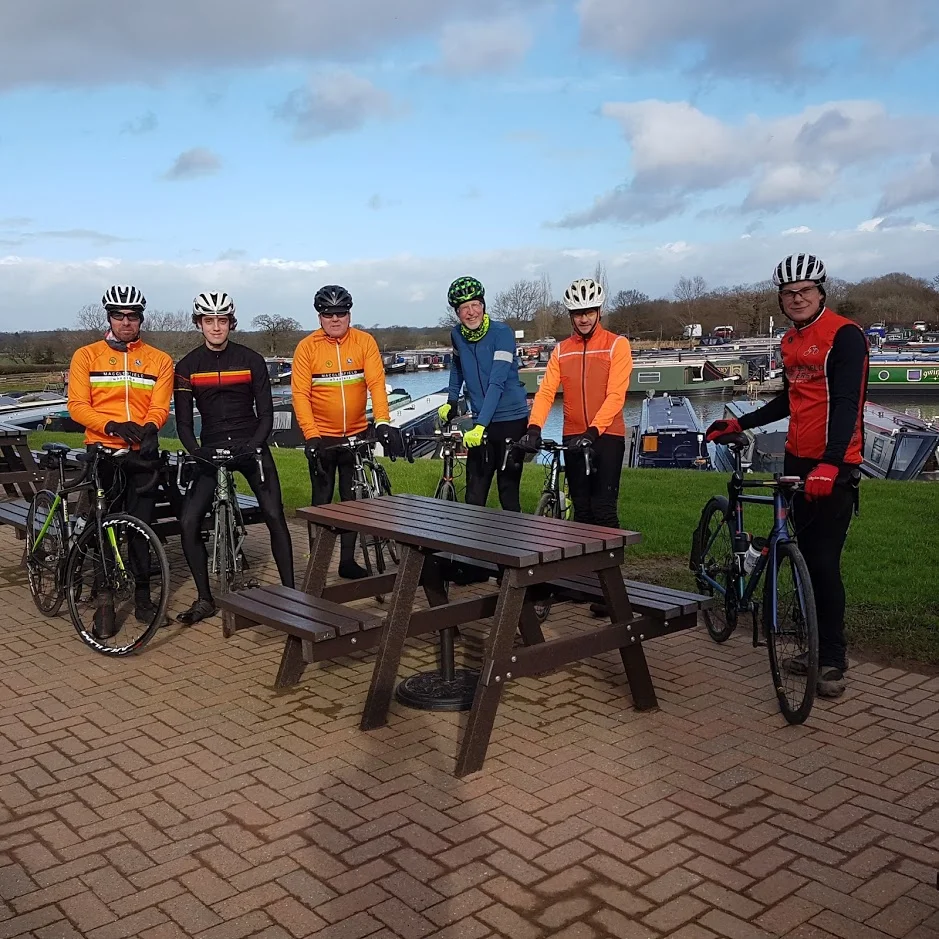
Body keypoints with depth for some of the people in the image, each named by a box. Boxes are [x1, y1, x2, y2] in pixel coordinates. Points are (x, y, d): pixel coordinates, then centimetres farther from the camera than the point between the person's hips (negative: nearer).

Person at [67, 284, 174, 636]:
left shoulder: (159, 360, 8)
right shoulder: (86, 356, 5)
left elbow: (159, 406, -2)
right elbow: (77, 406, -4)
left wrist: (149, 428, -25)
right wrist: (112, 425, -22)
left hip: (142, 452, 1)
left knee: (142, 526, 5)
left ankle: (142, 597, 18)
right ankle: (105, 603, 10)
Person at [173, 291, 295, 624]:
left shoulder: (251, 360, -3)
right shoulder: (187, 366, 0)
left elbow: (265, 413, -3)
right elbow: (183, 421, -1)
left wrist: (253, 445, -19)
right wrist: (196, 450, -19)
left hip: (251, 446, -1)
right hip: (211, 448, 1)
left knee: (274, 516, -11)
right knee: (188, 522, -10)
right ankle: (204, 599, 5)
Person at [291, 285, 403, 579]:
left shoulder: (364, 342, -4)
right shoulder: (307, 347, -7)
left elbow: (376, 383, -12)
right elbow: (300, 394, -11)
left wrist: (382, 422, -26)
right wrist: (311, 435, -20)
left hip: (356, 434, 2)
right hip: (322, 437, -2)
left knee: (353, 499, 10)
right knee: (322, 502, 6)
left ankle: (348, 560, 21)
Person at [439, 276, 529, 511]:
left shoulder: (501, 333, -14)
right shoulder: (457, 335, 2)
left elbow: (497, 383, -23)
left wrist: (480, 424, -31)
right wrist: (451, 400, 15)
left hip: (511, 421, -4)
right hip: (481, 423, 5)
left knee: (509, 495, -1)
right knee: (474, 496, 2)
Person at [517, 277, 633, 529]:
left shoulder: (617, 344, -3)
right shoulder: (561, 350, 9)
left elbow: (615, 395, -12)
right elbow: (546, 392, -2)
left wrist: (593, 431, -24)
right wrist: (534, 428, -18)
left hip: (607, 435, -4)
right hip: (573, 438, 4)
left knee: (603, 509, -9)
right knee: (582, 509, 9)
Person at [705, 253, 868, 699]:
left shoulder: (844, 335, -12)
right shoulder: (790, 341, 13)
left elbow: (846, 403, -22)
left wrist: (830, 464, -32)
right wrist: (740, 423, 20)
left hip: (833, 466, -8)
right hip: (798, 460, 8)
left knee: (824, 562, -7)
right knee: (807, 556, 10)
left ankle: (832, 661, 4)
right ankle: (819, 647, 21)